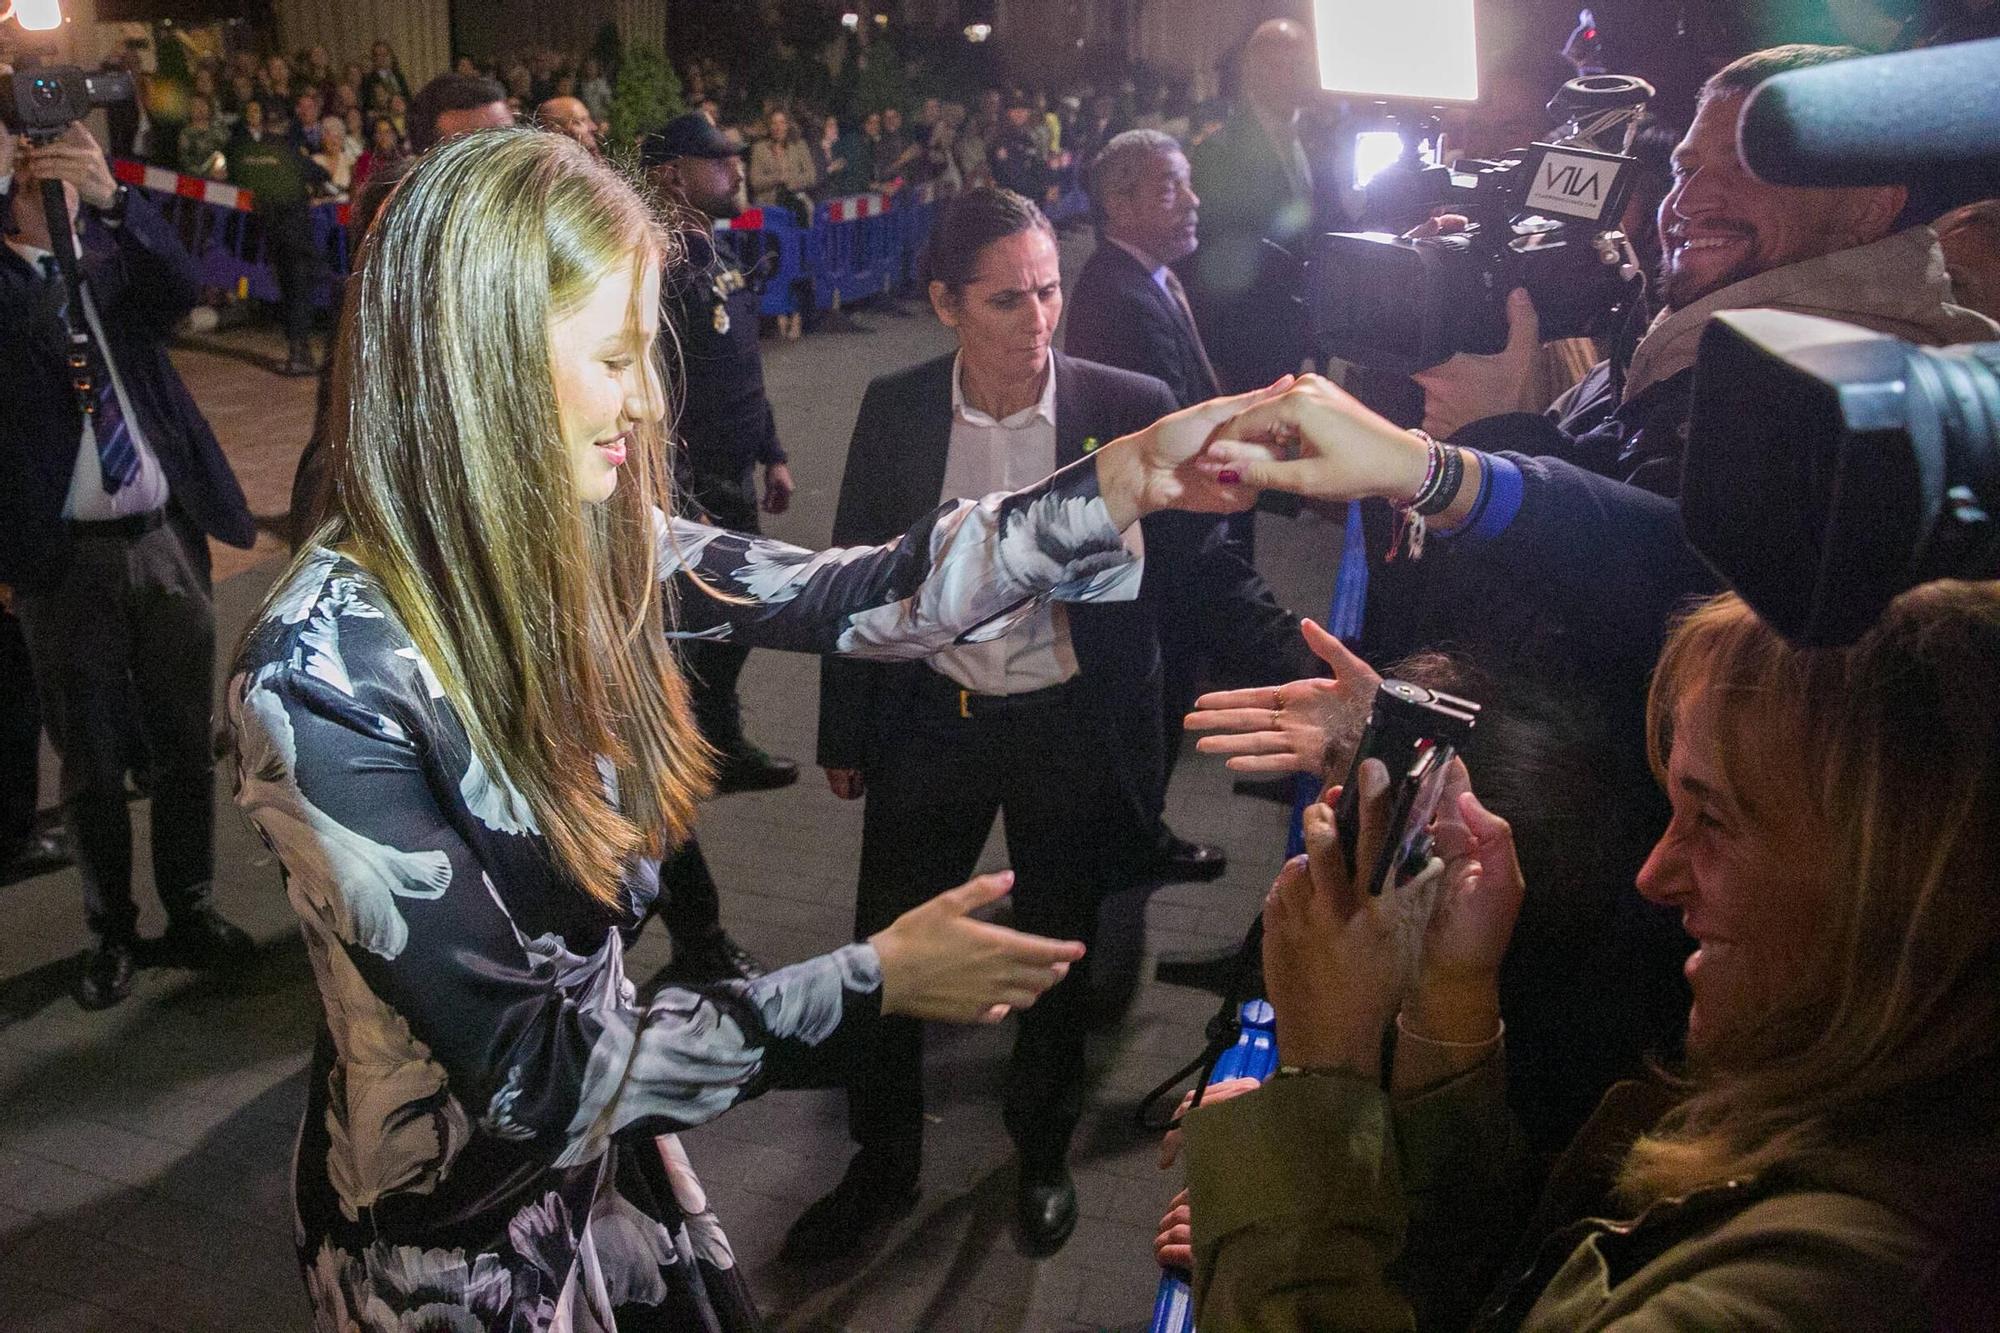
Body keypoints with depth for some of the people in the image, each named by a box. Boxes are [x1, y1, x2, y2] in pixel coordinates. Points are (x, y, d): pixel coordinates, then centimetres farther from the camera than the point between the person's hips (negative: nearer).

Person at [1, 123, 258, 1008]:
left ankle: (191, 909, 29)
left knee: (185, 745, 13)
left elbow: (183, 293, -15)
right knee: (90, 762, 10)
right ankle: (110, 930, 26)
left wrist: (111, 197, -30)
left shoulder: (116, 254, 4)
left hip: (166, 540, 2)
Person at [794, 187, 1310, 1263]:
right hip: (929, 723, 2)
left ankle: (1043, 1155, 44)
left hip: (1069, 731, -1)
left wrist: (1302, 655, -20)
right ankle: (882, 1166, 38)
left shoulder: (1128, 409, -12)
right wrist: (843, 734, 7)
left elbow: (1199, 566, -6)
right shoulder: (894, 412, -6)